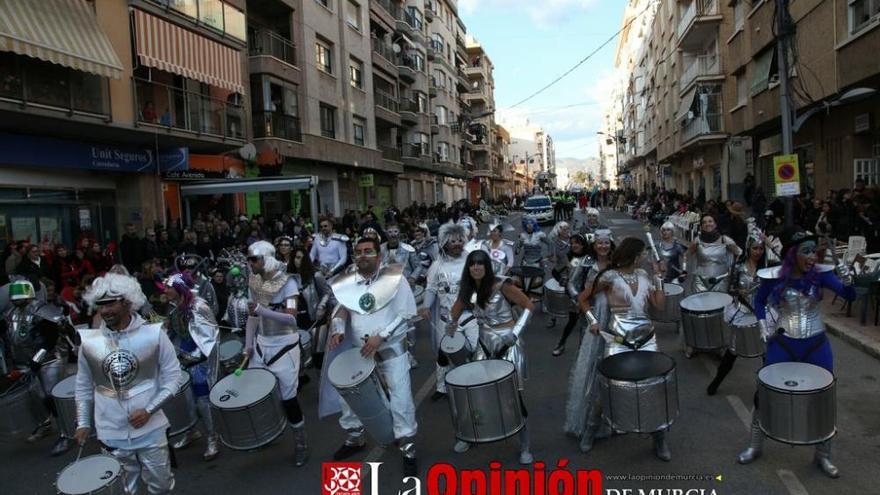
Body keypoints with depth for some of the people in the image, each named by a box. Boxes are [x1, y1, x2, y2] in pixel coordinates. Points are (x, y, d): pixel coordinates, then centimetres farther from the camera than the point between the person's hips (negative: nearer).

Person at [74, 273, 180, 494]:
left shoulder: (153, 334, -12)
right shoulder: (89, 341, -4)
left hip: (150, 429, -2)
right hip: (111, 433, 2)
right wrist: (83, 422, 9)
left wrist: (149, 410, -15)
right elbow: (84, 385, 10)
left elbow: (173, 376, -6)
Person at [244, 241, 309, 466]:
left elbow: (292, 318, -22)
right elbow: (253, 315, 10)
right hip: (261, 345, 6)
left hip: (284, 346, -6)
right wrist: (248, 345, 4)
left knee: (288, 397, -2)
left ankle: (301, 445, 17)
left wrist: (262, 311, -33)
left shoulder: (287, 282, -14)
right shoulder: (254, 282, 4)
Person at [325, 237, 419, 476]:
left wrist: (381, 336, -20)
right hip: (359, 350, 4)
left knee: (401, 398, -6)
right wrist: (338, 330, -13)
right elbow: (341, 310, 9)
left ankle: (408, 448, 12)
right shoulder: (347, 282, 0)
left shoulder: (394, 277, -11)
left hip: (391, 349, -4)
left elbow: (407, 313, -13)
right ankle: (354, 438, 35)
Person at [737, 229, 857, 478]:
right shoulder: (774, 277, -11)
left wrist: (847, 280, -41)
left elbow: (849, 296, -22)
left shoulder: (821, 273, -10)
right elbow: (759, 301, 7)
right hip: (782, 344, -1)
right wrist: (763, 324, -6)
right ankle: (755, 447, 26)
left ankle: (823, 456, 31)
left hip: (817, 345, 1)